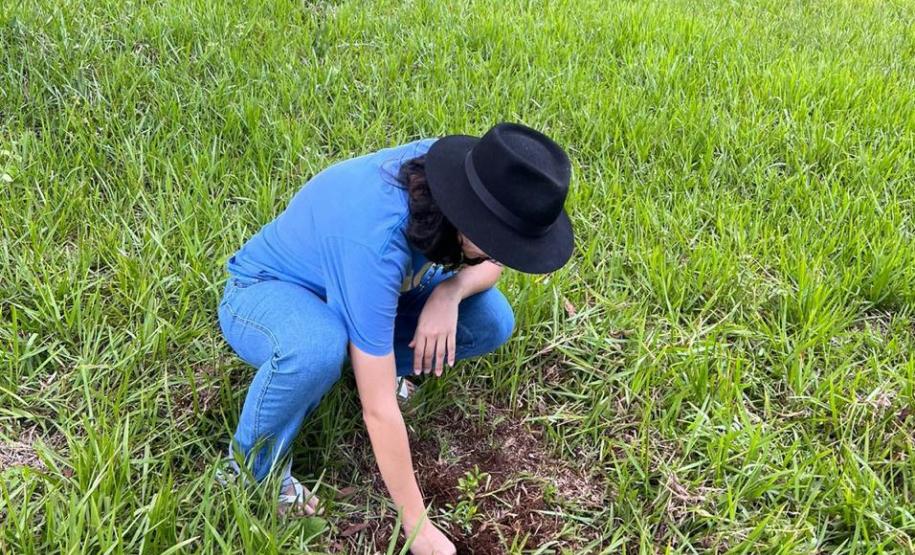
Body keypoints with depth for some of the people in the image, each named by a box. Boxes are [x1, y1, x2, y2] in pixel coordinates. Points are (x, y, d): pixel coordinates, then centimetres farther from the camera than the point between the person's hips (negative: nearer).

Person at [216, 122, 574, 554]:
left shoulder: (457, 175, -22)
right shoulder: (375, 242, -41)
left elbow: (489, 266, -2)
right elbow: (379, 408, -36)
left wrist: (450, 292, -26)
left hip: (356, 287, 6)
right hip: (264, 292, -6)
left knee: (492, 322, -13)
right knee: (318, 348, -42)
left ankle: (361, 362, 10)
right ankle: (253, 467, -13)